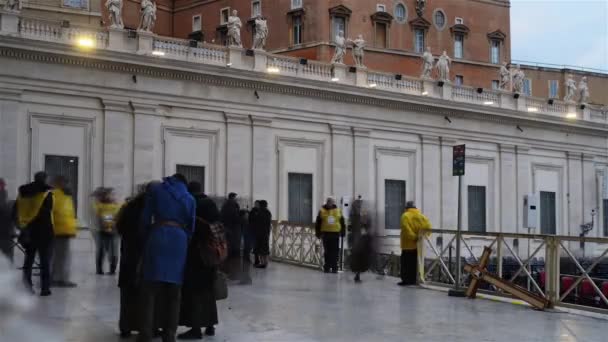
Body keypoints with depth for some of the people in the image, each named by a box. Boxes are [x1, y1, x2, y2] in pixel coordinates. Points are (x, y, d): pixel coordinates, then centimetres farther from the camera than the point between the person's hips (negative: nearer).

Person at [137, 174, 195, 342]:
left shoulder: (156, 189, 11)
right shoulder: (189, 199, 17)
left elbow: (145, 218, 5)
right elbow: (191, 227, 12)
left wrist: (144, 238, 14)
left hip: (158, 236, -2)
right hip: (180, 240, 2)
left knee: (149, 289, -3)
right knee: (174, 291, 7)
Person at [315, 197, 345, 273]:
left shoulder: (338, 211, 6)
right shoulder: (322, 211, 2)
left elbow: (342, 223, 11)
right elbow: (318, 223, 4)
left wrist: (342, 232, 7)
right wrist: (318, 233, 0)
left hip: (335, 234, 1)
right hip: (326, 233, -1)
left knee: (335, 252, 0)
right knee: (327, 251, 4)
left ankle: (334, 267, 6)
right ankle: (327, 267, 12)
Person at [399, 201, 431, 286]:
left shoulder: (405, 216, -10)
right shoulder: (421, 216, 8)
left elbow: (407, 230, -22)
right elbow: (428, 226, -2)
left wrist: (414, 237, -18)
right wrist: (423, 235, -1)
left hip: (408, 244, -6)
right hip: (417, 245, 6)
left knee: (406, 263, 0)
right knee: (414, 263, 13)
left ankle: (406, 280, -3)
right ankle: (413, 280, 15)